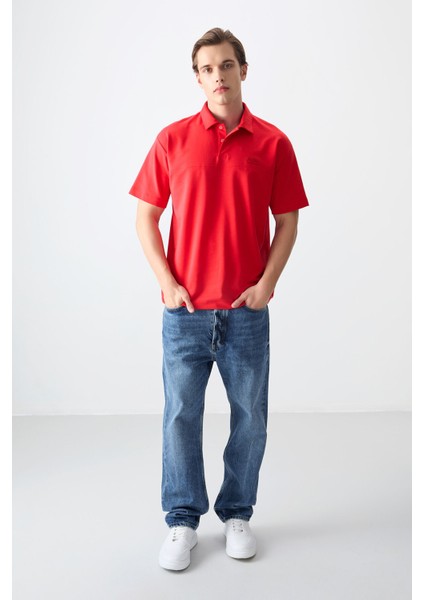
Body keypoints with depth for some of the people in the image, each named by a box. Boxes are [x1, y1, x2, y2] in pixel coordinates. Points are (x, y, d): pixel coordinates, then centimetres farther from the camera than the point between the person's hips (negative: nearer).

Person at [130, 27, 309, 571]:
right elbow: (146, 216, 5)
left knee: (249, 417, 9)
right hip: (186, 307, 0)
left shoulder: (272, 143, 2)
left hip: (247, 309, 1)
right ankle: (182, 520, 23)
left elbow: (287, 221, 5)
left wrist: (267, 283, -7)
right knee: (181, 415, 6)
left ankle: (237, 514, 29)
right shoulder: (173, 139, 3)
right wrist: (167, 282, -6)